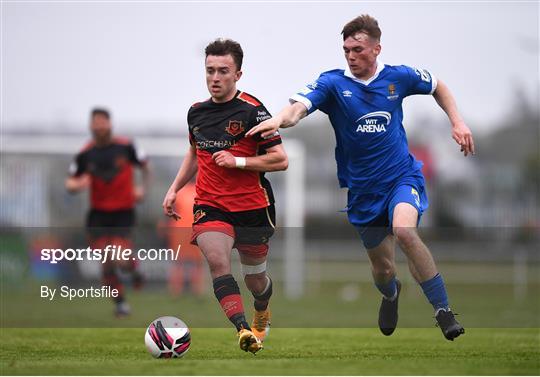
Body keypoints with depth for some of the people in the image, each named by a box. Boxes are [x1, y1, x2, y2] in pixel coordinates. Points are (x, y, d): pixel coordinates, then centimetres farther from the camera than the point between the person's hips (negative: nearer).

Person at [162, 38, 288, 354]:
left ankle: (262, 316, 45)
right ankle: (244, 330, -33)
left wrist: (238, 161, -20)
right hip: (209, 205, 3)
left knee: (255, 278, 11)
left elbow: (280, 160, -13)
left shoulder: (252, 111, -12)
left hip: (252, 206, -3)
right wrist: (175, 189, 18)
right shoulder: (197, 112, 6)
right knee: (218, 262, -25)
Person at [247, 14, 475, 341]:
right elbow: (300, 106, -28)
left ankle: (443, 310, -22)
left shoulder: (398, 77, -4)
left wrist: (457, 122, 5)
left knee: (404, 229, -32)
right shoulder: (333, 83, -9)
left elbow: (437, 87, 16)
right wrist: (280, 119, -49)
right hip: (363, 189, 1)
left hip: (401, 177, -1)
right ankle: (390, 295, 49)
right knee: (382, 268, 9)